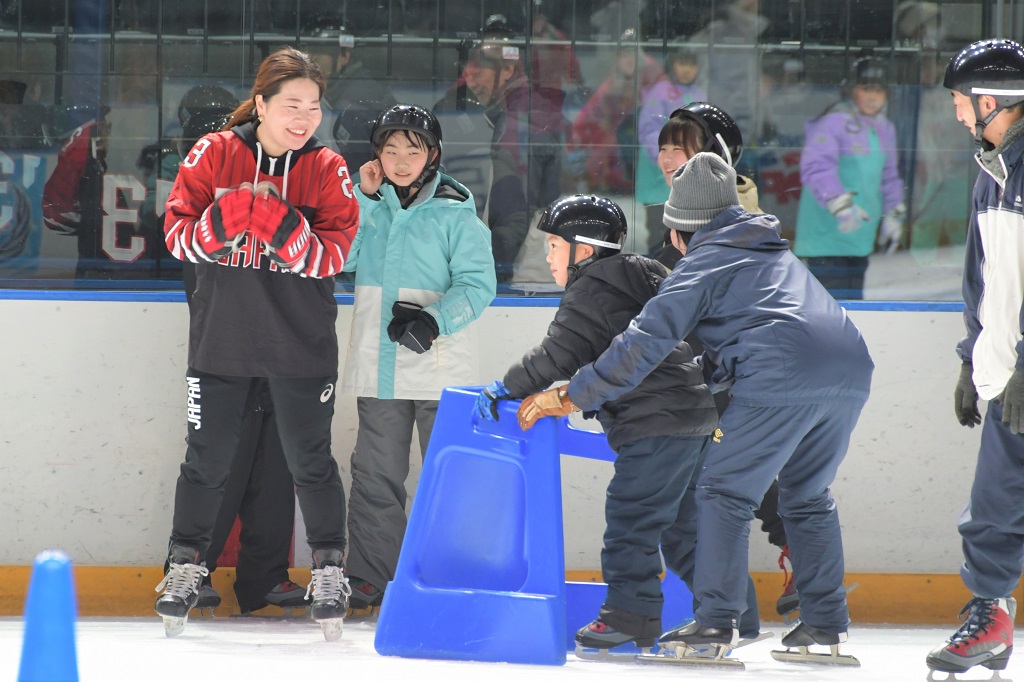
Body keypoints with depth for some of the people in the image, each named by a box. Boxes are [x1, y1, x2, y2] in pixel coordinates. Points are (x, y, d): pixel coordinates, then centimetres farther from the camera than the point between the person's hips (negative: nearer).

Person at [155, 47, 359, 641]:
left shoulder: (327, 170, -3)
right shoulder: (214, 155, -4)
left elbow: (333, 255, -12)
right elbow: (178, 234, -7)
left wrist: (283, 228, -29)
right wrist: (223, 220, -27)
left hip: (300, 342, 0)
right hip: (221, 338, 0)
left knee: (311, 458, 5)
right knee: (208, 457, 7)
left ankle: (330, 570, 18)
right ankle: (186, 567, 21)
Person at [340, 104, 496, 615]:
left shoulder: (455, 212, -1)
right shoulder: (368, 204, 12)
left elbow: (477, 284, -5)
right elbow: (340, 257, 0)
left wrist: (435, 319, -21)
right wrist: (364, 199, -5)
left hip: (438, 365, -3)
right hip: (378, 365, 3)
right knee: (376, 474, 7)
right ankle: (371, 577, 14)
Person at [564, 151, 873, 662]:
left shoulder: (704, 261, 8)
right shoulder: (776, 253, 32)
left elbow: (648, 339, 1)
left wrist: (576, 394, 6)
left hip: (783, 379, -7)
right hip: (851, 371, 7)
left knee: (724, 490, 2)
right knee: (808, 496, 21)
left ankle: (716, 623, -5)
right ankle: (826, 625, 17)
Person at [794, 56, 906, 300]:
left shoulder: (885, 129, 14)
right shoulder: (833, 123, -15)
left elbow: (888, 176, 26)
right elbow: (815, 167, -26)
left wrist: (893, 214, 19)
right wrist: (841, 204, -35)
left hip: (860, 237, 9)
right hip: (827, 233, -8)